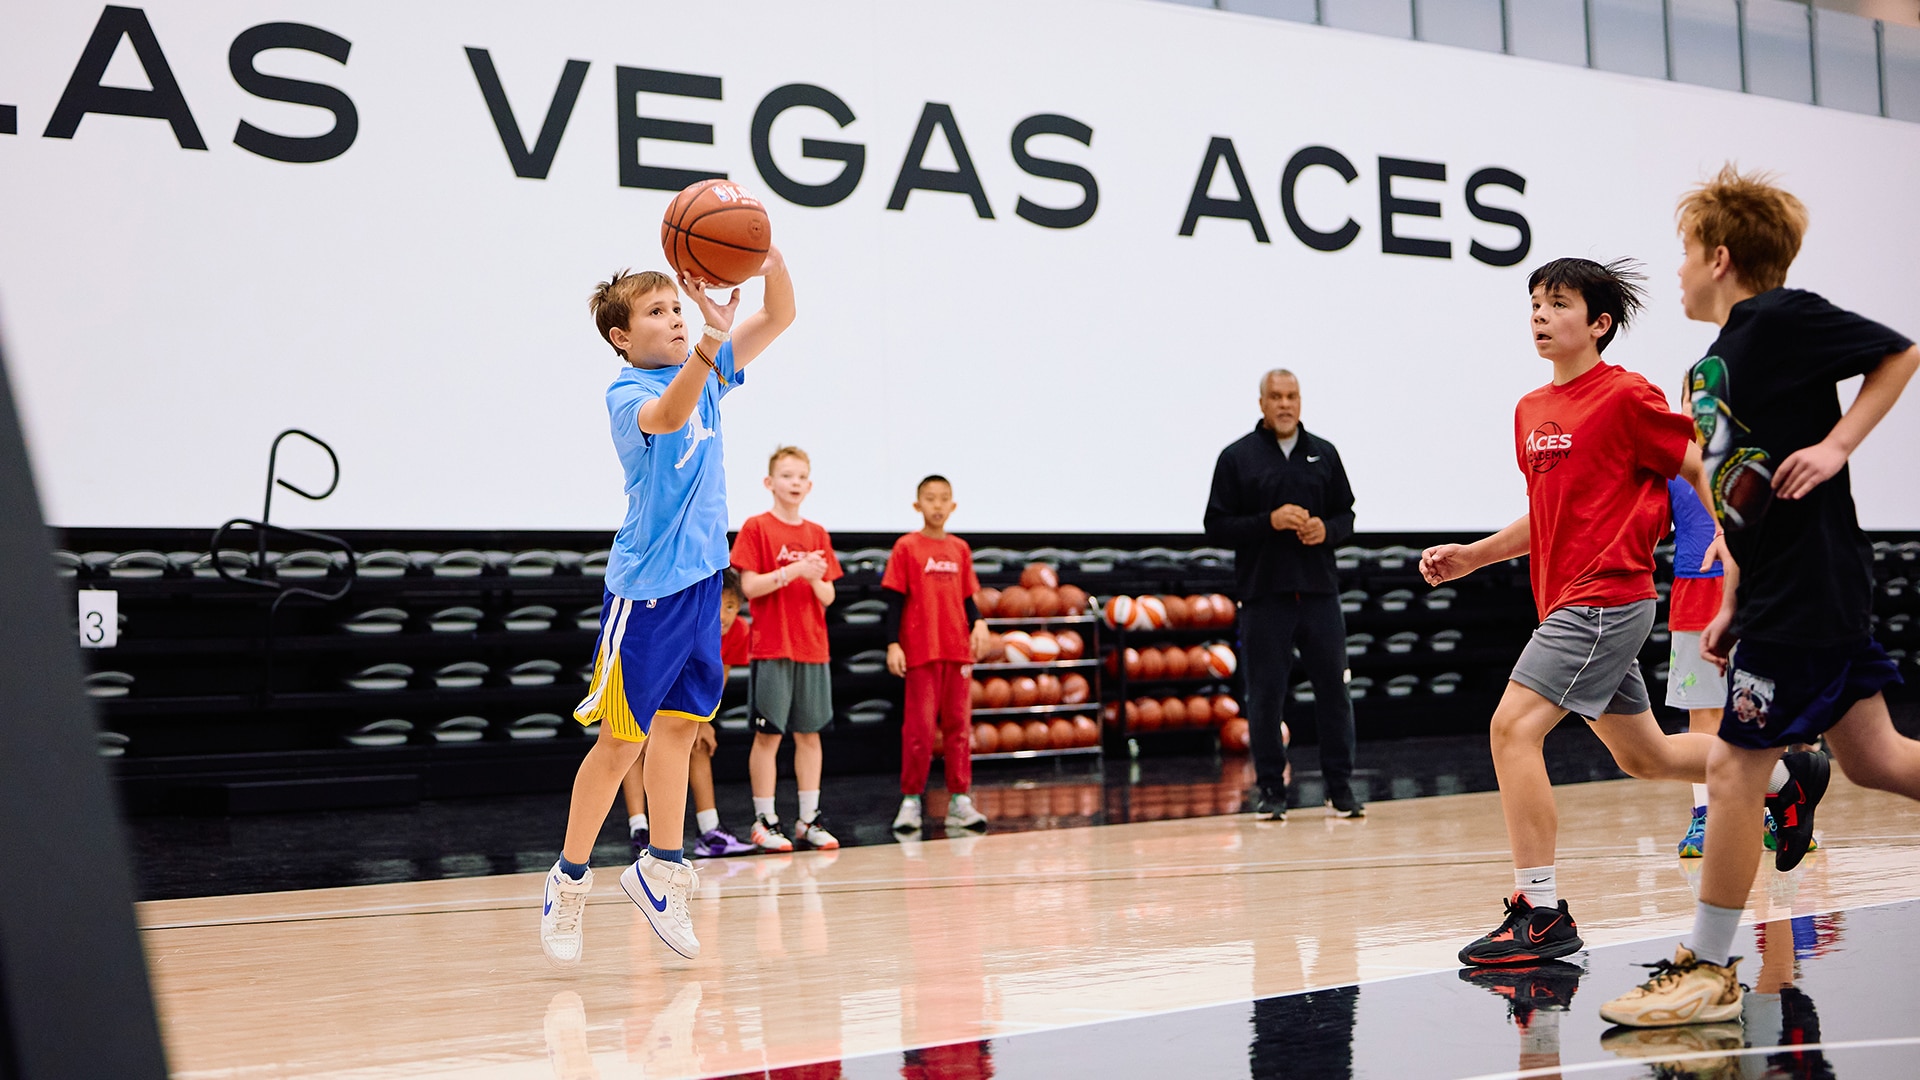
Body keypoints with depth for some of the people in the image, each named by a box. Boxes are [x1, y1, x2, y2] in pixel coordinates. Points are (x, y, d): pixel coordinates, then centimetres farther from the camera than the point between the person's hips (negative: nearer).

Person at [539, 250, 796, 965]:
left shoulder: (706, 375, 8)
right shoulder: (625, 394, -12)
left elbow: (780, 317, 5)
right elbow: (666, 417, -36)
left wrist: (770, 258, -16)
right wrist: (710, 346, -53)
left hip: (700, 577, 7)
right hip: (646, 587, -7)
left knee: (679, 725, 11)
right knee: (621, 738, -1)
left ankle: (661, 869, 20)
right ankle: (569, 881, 11)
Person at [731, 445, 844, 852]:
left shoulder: (817, 535, 11)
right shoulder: (756, 528, -2)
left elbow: (827, 597, 10)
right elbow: (749, 586, -10)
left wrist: (816, 578, -11)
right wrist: (793, 571, -19)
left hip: (813, 648, 5)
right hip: (772, 647, -5)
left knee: (810, 733, 6)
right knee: (768, 734, -2)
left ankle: (808, 819, 13)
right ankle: (764, 821, 4)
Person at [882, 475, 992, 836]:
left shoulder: (960, 549, 10)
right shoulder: (907, 547, -1)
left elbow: (967, 598, 13)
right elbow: (895, 599, -3)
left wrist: (979, 624, -5)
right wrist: (893, 644, -9)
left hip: (958, 649, 4)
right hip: (921, 651, -4)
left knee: (959, 725, 5)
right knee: (919, 727, -3)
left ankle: (959, 800, 10)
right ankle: (911, 800, 6)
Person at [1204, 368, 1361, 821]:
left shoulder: (1324, 454, 12)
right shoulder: (1237, 457, 2)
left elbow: (1346, 513, 17)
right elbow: (1217, 526, -1)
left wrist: (1327, 529, -6)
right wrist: (1269, 521, -14)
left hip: (1319, 592, 3)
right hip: (1263, 595, -2)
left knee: (1333, 689, 3)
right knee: (1265, 695, 1)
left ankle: (1340, 787, 13)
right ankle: (1270, 790, 10)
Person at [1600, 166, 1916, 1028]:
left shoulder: (1780, 317, -10)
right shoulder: (1710, 368, 16)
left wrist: (1837, 444, -17)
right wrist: (1732, 607, 15)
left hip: (1805, 589, -9)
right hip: (1777, 589, 9)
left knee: (1735, 767, -5)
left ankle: (1707, 971, 3)